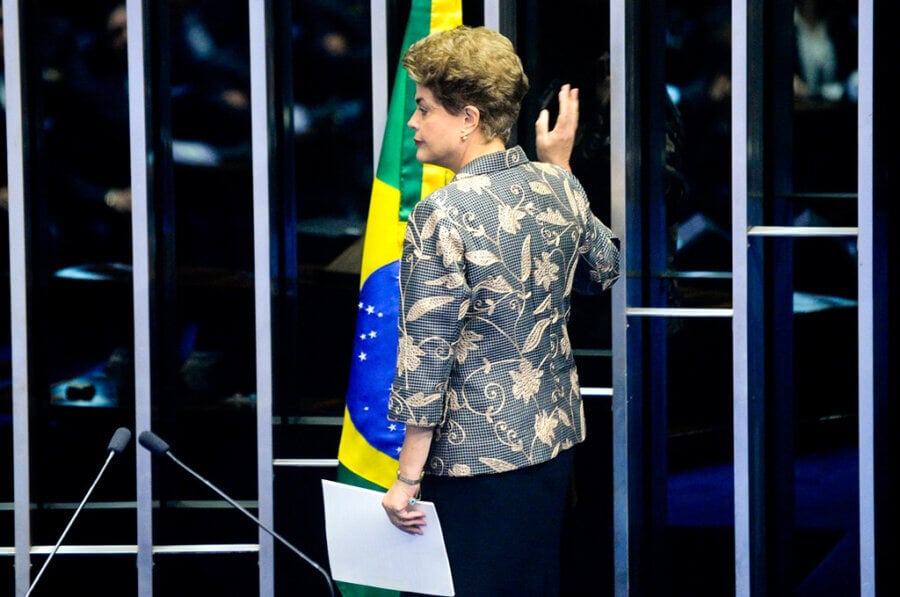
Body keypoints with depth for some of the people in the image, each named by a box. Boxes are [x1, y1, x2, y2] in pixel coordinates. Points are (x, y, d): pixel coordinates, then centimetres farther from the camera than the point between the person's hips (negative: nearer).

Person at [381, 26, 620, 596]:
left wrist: (408, 478, -11)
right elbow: (604, 270, 20)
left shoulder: (441, 216, -19)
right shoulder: (558, 186, 0)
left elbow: (426, 356, -17)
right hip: (556, 439, 7)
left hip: (478, 456, -7)